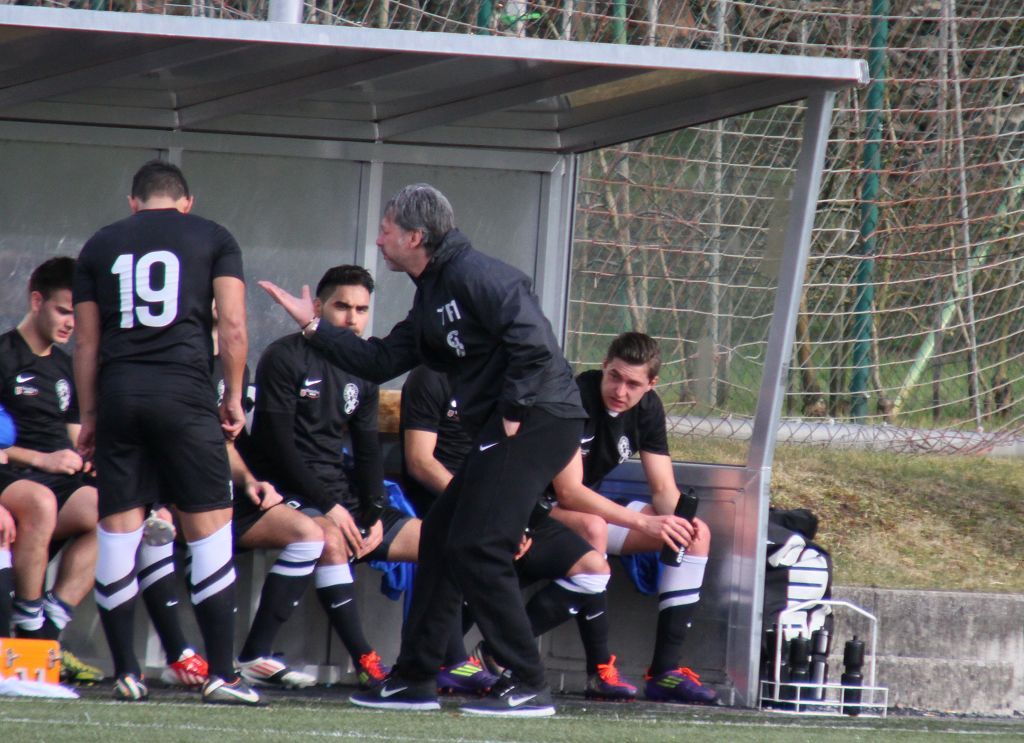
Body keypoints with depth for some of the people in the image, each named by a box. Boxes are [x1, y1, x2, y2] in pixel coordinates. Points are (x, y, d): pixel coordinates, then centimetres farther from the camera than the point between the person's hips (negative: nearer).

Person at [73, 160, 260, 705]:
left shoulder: (100, 246, 15)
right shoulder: (213, 239, 9)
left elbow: (86, 342, 13)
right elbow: (232, 325, 0)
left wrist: (89, 414, 17)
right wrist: (234, 398, 8)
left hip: (118, 393, 2)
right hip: (184, 391, -2)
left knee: (118, 532, 6)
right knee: (209, 531, 0)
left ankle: (126, 674, 6)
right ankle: (220, 675, -5)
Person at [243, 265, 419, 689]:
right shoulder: (286, 358, -7)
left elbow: (368, 452, 15)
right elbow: (279, 445, -14)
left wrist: (375, 515, -2)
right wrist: (329, 506, -20)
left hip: (340, 497, 8)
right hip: (287, 492, -8)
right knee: (329, 538, -37)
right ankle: (365, 663, -38)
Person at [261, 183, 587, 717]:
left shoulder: (474, 276, -13)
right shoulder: (430, 300, 19)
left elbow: (533, 341, -23)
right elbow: (381, 362, 22)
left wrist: (514, 412, -19)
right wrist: (313, 328, 21)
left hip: (539, 419, -11)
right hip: (501, 431, 11)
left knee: (476, 549, -14)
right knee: (441, 539, 14)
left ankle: (527, 686, -11)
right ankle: (414, 680, 22)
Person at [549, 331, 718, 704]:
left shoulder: (647, 407, 0)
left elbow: (664, 489, 3)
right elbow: (569, 493, -29)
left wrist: (677, 520, -22)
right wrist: (644, 523, -33)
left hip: (593, 507, 8)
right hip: (542, 510, -8)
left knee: (697, 534, -4)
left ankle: (666, 670, -12)